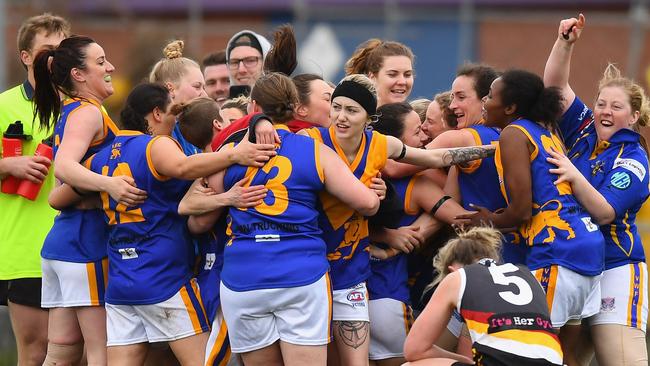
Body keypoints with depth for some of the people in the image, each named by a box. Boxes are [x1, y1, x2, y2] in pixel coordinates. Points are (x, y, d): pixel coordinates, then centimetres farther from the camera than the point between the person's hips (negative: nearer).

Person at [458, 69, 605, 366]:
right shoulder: (547, 132, 20)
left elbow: (522, 209, -12)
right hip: (589, 244, 9)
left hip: (557, 250, -9)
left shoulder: (513, 134, -6)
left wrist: (491, 221, 6)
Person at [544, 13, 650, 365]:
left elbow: (603, 213, -18)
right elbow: (555, 84, 4)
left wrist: (575, 177, -32)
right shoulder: (583, 131, 9)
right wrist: (565, 43, -11)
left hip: (615, 270, -6)